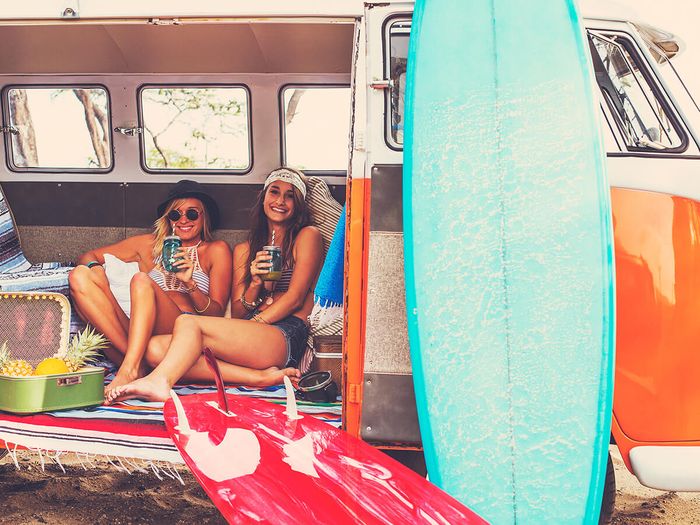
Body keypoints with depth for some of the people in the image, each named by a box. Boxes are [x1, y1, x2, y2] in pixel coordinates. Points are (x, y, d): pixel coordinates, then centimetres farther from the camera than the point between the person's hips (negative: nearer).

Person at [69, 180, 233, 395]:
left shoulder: (216, 250, 19)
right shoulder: (149, 244, 26)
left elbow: (218, 313, 9)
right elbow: (89, 256, 26)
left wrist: (190, 284, -10)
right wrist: (95, 267, 0)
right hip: (136, 334, 4)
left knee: (142, 280, -29)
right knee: (79, 276, -16)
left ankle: (128, 371, -43)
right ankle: (137, 362, -29)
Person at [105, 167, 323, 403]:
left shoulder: (308, 236, 11)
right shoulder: (244, 250, 25)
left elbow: (295, 298, 0)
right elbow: (237, 315, 16)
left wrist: (256, 322, -10)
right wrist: (254, 285, -4)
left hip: (287, 336, -6)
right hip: (248, 338, 6)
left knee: (188, 322, -25)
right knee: (156, 348, -18)